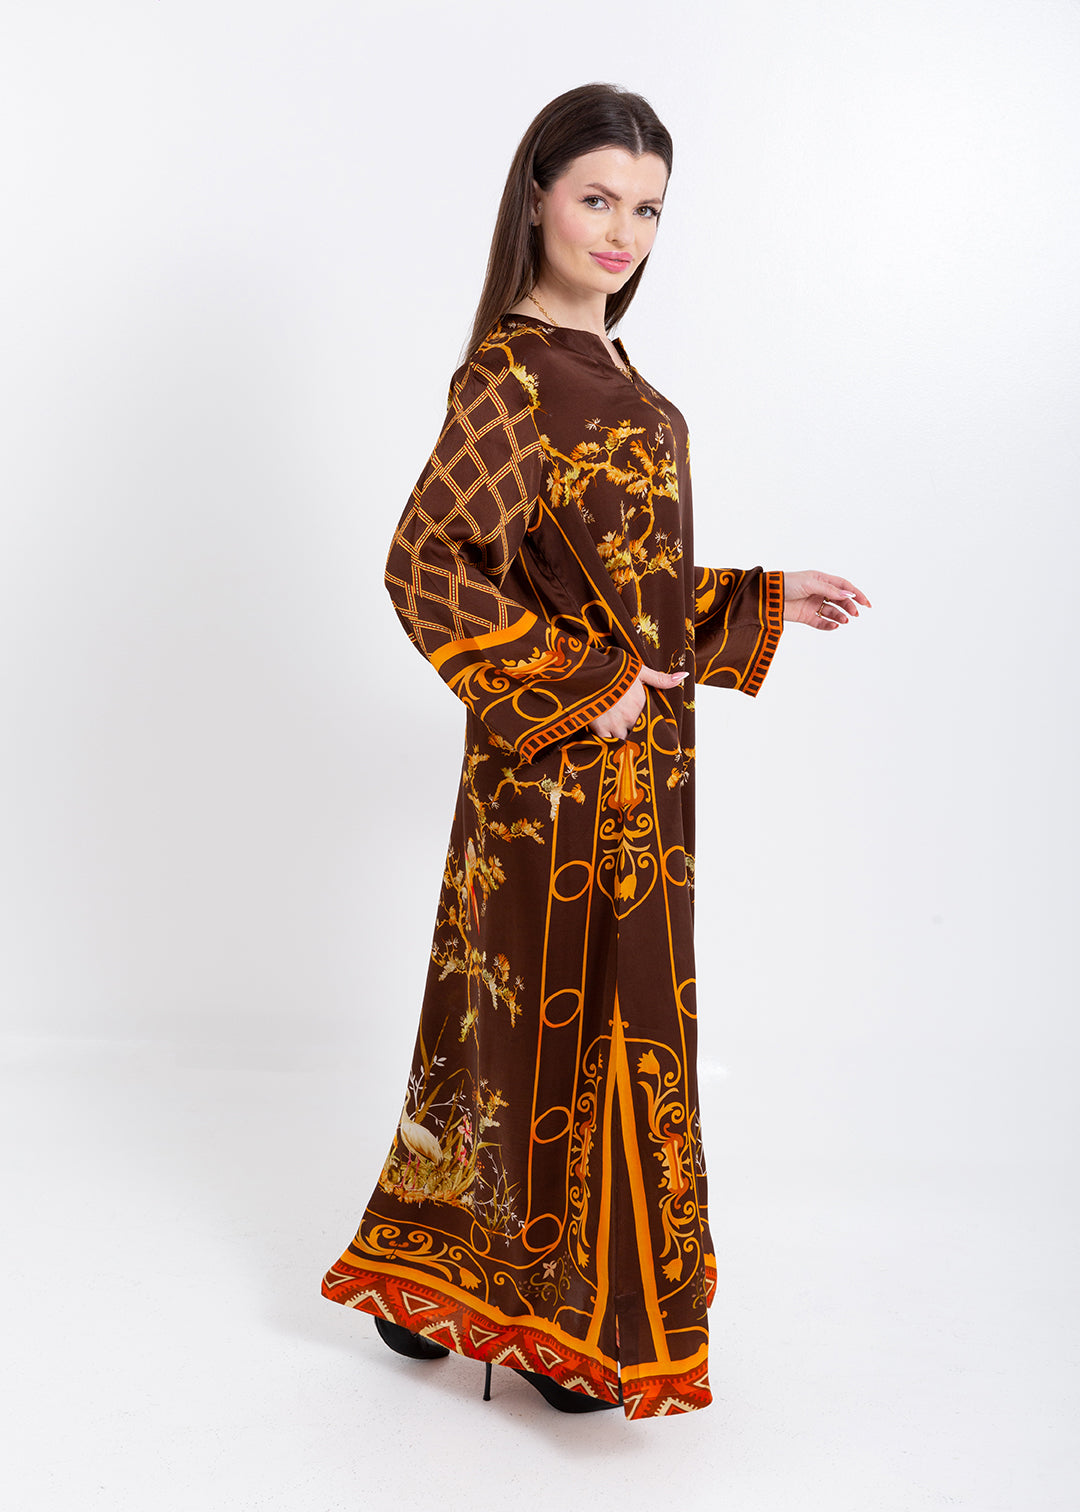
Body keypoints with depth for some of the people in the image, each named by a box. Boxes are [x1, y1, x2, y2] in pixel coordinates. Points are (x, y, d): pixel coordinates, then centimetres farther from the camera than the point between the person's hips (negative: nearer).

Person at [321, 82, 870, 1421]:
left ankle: (431, 1279, 35)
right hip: (568, 772, -9)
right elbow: (426, 565, -22)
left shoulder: (605, 375, 13)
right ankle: (572, 1329, 23)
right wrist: (586, 688, -20)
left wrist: (767, 602, 12)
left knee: (523, 1014, 17)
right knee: (579, 1022, 3)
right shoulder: (512, 378, -15)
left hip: (631, 762, 9)